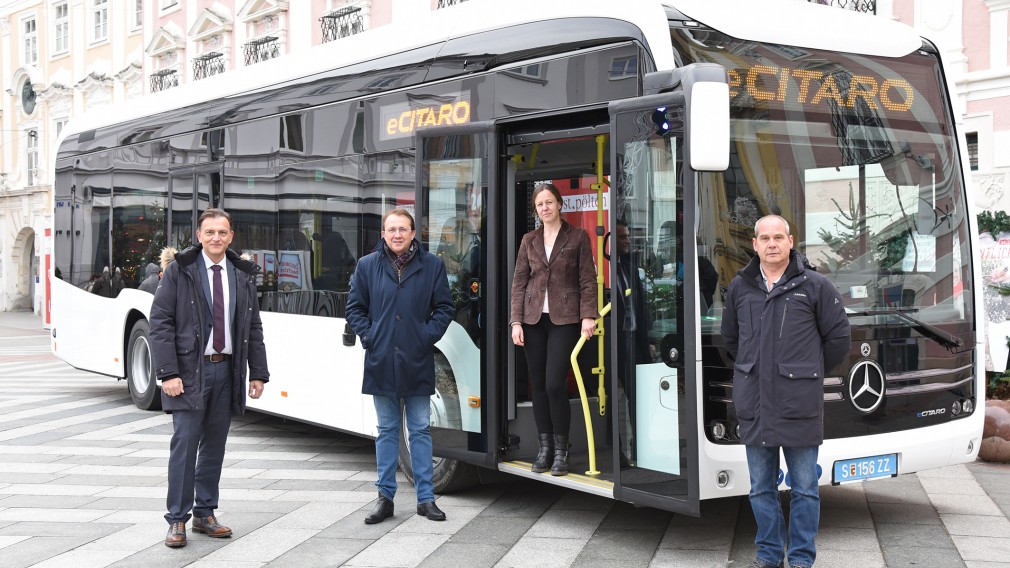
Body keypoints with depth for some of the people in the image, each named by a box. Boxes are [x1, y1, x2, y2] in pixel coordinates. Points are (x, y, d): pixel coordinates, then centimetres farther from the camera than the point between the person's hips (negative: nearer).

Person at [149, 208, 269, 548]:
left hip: (227, 370, 4)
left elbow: (253, 328, 12)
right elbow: (160, 324, -7)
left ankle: (205, 514, 20)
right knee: (185, 442, -6)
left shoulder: (243, 275, 9)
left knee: (215, 445, 9)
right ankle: (177, 520, 3)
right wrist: (168, 373, -14)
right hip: (190, 370, -4)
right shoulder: (179, 271, -3)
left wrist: (258, 373, 7)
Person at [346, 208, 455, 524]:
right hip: (381, 361, 1)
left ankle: (425, 498, 13)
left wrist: (428, 335, -6)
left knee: (420, 430, 5)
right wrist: (367, 336, -3)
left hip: (417, 362, -1)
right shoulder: (367, 265, 4)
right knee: (387, 431, 9)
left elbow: (444, 308, 5)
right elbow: (354, 307, 9)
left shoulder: (432, 265, 2)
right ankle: (385, 498, 15)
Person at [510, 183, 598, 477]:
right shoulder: (529, 240, 12)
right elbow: (519, 282, 9)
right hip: (533, 318, 4)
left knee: (555, 384, -11)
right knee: (538, 384, 5)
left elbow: (588, 279, 1)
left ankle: (561, 450, 2)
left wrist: (588, 315, -10)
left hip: (564, 319, -4)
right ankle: (544, 447, 15)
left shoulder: (577, 237, 3)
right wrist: (516, 321, 1)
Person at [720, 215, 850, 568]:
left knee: (804, 488, 5)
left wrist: (808, 374, 8)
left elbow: (838, 337, 4)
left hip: (800, 406, -3)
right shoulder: (740, 288, 8)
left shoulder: (814, 286, -2)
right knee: (761, 488, 12)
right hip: (754, 407, 3)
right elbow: (730, 338, 22)